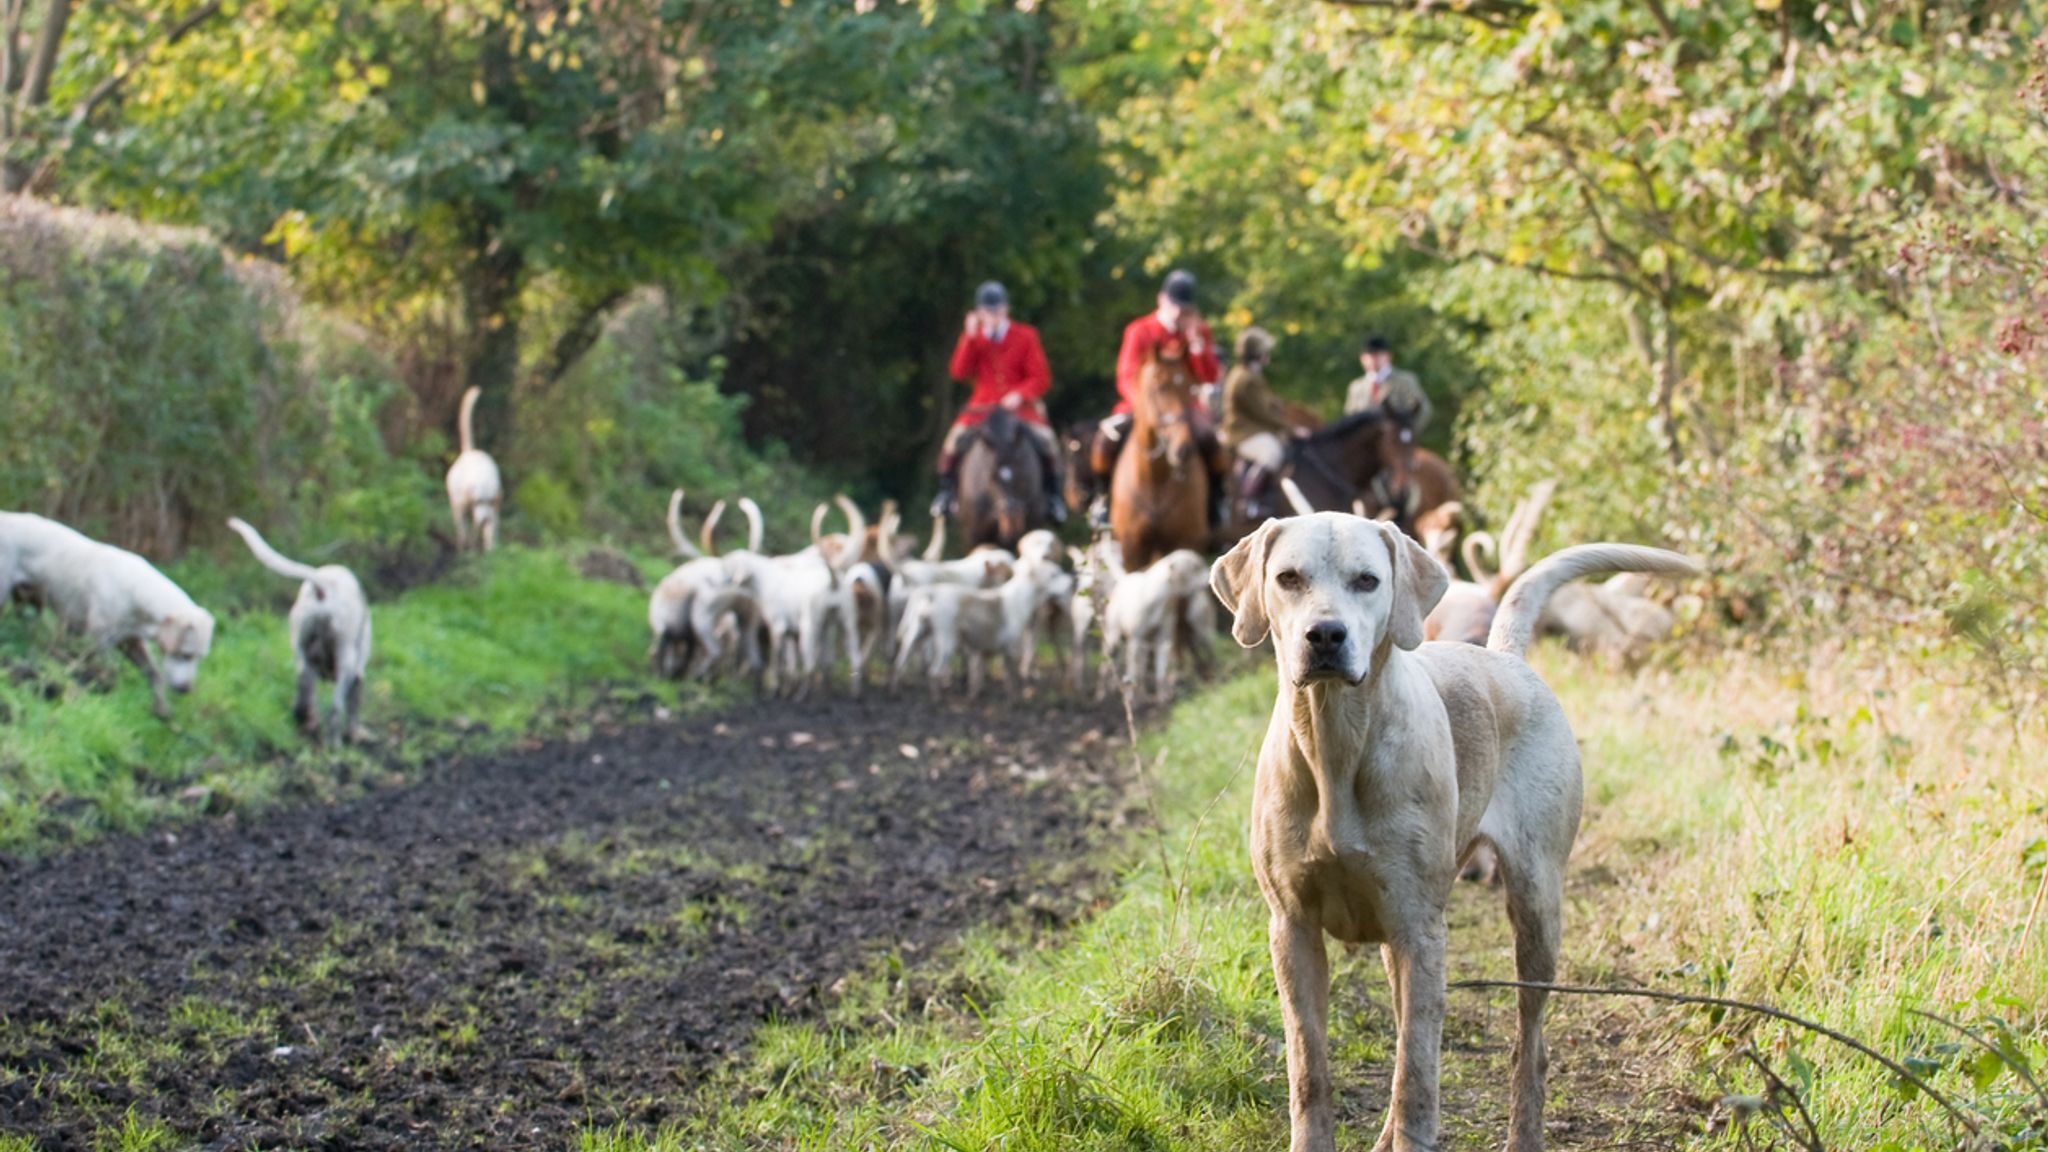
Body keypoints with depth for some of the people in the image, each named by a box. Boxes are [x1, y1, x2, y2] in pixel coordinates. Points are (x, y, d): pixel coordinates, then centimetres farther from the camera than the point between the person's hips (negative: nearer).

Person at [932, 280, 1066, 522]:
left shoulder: (1025, 336, 1)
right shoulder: (972, 337, 7)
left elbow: (1041, 379, -1)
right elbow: (959, 372, -6)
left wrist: (1019, 395, -19)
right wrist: (970, 337, -13)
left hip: (1020, 406, -1)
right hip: (982, 406, 1)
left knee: (1045, 440, -24)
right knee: (955, 438, -23)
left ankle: (1052, 494, -6)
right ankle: (947, 491, -6)